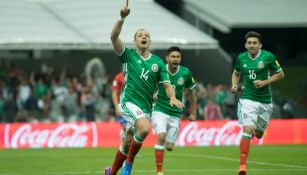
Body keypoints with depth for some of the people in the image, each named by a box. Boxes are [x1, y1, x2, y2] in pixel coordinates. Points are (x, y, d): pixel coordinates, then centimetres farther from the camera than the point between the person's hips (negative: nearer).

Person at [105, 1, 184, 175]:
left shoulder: (158, 62, 9)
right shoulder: (128, 55, 2)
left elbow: (167, 84, 6)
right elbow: (114, 37, -13)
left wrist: (173, 97, -15)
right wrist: (122, 18, -26)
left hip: (145, 107, 4)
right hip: (129, 101, -4)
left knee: (128, 144, 11)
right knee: (144, 128, -30)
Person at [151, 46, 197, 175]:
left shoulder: (185, 73, -4)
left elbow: (191, 93, 10)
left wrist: (193, 113, 11)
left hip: (176, 113, 3)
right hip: (160, 110, -3)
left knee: (170, 147, 2)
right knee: (161, 137, -27)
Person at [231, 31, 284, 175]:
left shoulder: (268, 57, -7)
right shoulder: (241, 58, 1)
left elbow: (280, 74, 2)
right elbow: (236, 73, 19)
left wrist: (265, 82, -12)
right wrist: (234, 85, 0)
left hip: (264, 100, 0)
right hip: (248, 99, 0)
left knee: (258, 133, 12)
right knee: (247, 130, -19)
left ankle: (257, 130, 53)